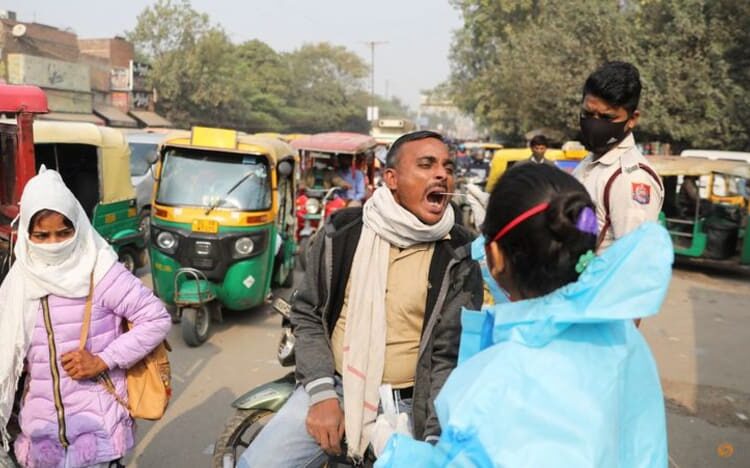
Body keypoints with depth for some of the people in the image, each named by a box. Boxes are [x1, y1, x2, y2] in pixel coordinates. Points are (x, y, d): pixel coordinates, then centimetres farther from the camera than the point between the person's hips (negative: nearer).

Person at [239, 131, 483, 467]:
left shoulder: (459, 257, -6)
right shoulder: (341, 232, -2)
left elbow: (453, 354, -5)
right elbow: (307, 314, 3)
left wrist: (436, 436, -14)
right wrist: (322, 393, -7)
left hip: (410, 404, 0)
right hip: (334, 387, 1)